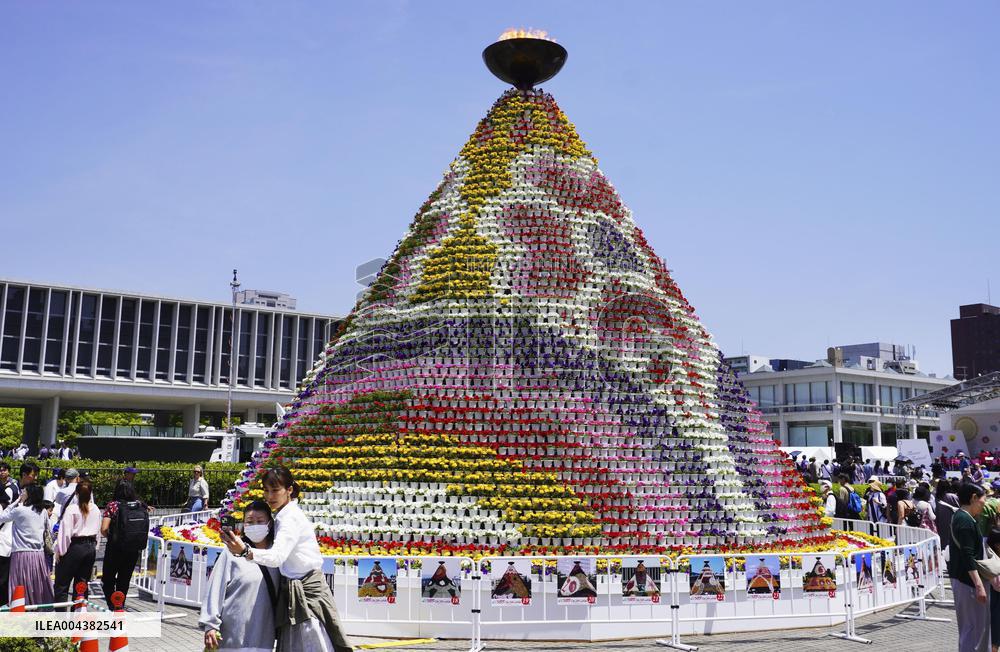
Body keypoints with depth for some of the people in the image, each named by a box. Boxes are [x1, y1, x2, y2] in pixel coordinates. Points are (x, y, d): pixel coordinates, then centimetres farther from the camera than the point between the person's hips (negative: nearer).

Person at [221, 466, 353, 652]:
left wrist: (245, 551, -48)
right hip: (295, 591, 10)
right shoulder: (284, 515, 14)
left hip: (308, 592, -10)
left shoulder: (290, 518, -17)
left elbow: (278, 556, -33)